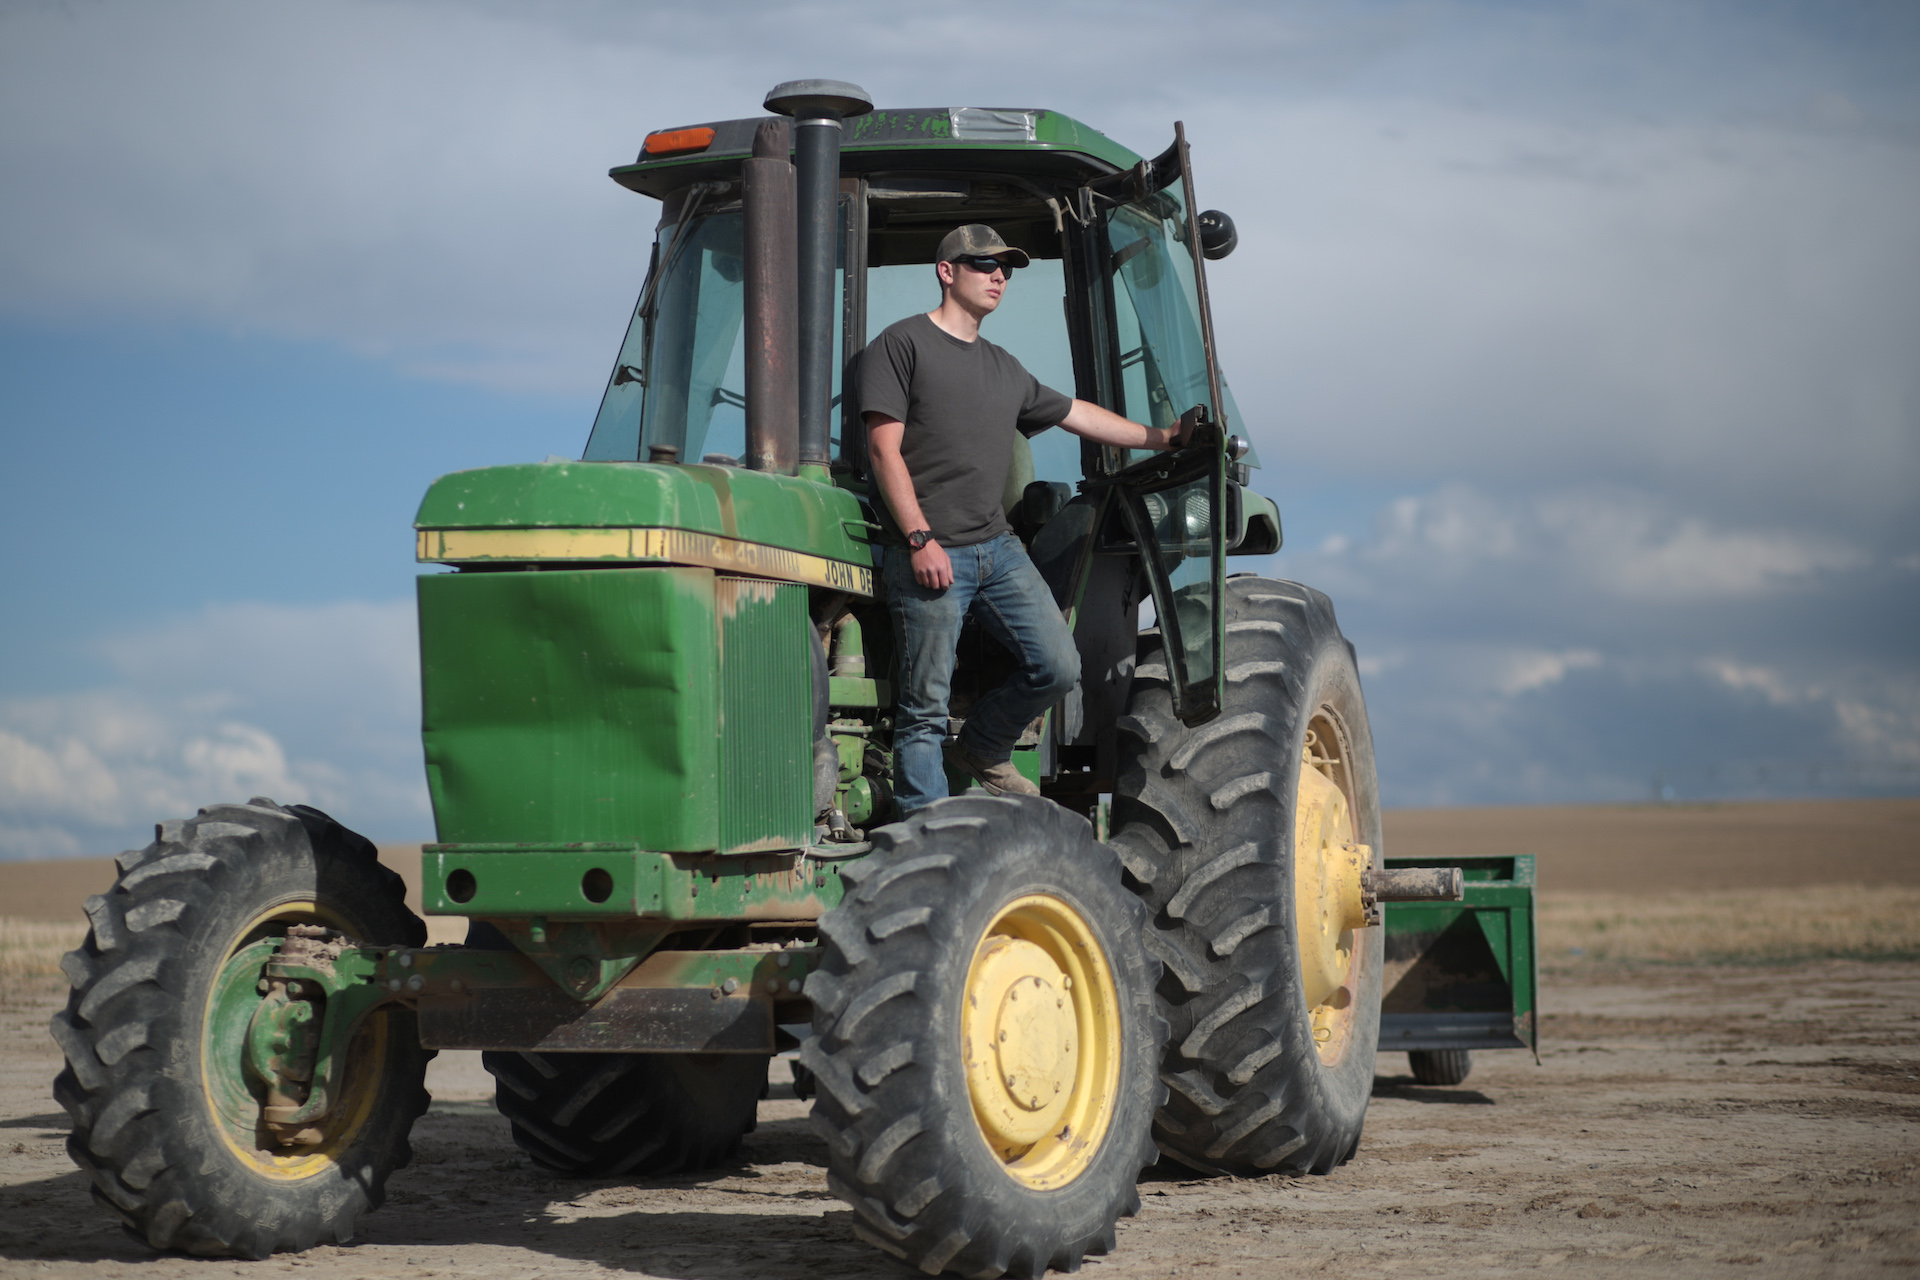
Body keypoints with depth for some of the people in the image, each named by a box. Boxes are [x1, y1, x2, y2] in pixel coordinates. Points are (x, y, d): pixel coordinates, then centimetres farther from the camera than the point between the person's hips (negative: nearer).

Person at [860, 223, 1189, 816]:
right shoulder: (903, 344, -1)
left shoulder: (1005, 370, 21)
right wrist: (920, 539, -16)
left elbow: (1075, 413, 34)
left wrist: (1161, 437, 34)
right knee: (925, 705, -5)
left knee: (1058, 666, -4)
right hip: (927, 555, -7)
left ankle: (983, 750, 21)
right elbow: (885, 449, -8)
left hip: (998, 546, 7)